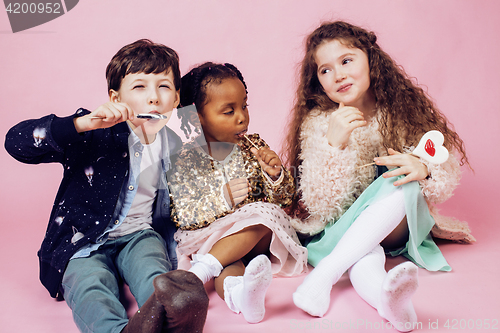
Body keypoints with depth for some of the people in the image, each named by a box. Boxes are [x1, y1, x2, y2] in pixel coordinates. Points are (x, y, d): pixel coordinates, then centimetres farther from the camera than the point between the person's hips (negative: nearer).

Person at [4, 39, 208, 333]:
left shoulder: (177, 149, 6)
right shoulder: (95, 134, -8)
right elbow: (17, 141, -19)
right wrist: (83, 123, -31)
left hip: (140, 236, 3)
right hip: (85, 243, -2)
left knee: (154, 277, -33)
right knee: (90, 287, -35)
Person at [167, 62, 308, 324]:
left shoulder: (253, 146, 5)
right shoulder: (185, 160, -2)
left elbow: (283, 199, 8)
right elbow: (180, 216, -8)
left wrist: (275, 176, -16)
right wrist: (221, 199, -24)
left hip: (256, 233, 3)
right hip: (209, 237, -2)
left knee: (265, 212, -31)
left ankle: (201, 270, -34)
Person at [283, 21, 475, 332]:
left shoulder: (403, 109, -4)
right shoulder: (317, 125, -7)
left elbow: (449, 175, -4)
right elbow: (319, 204, -15)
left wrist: (424, 169, -29)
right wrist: (333, 144, -29)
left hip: (399, 222, 0)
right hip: (343, 227, 0)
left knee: (403, 182, -31)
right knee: (363, 258, -33)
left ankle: (324, 272, -38)